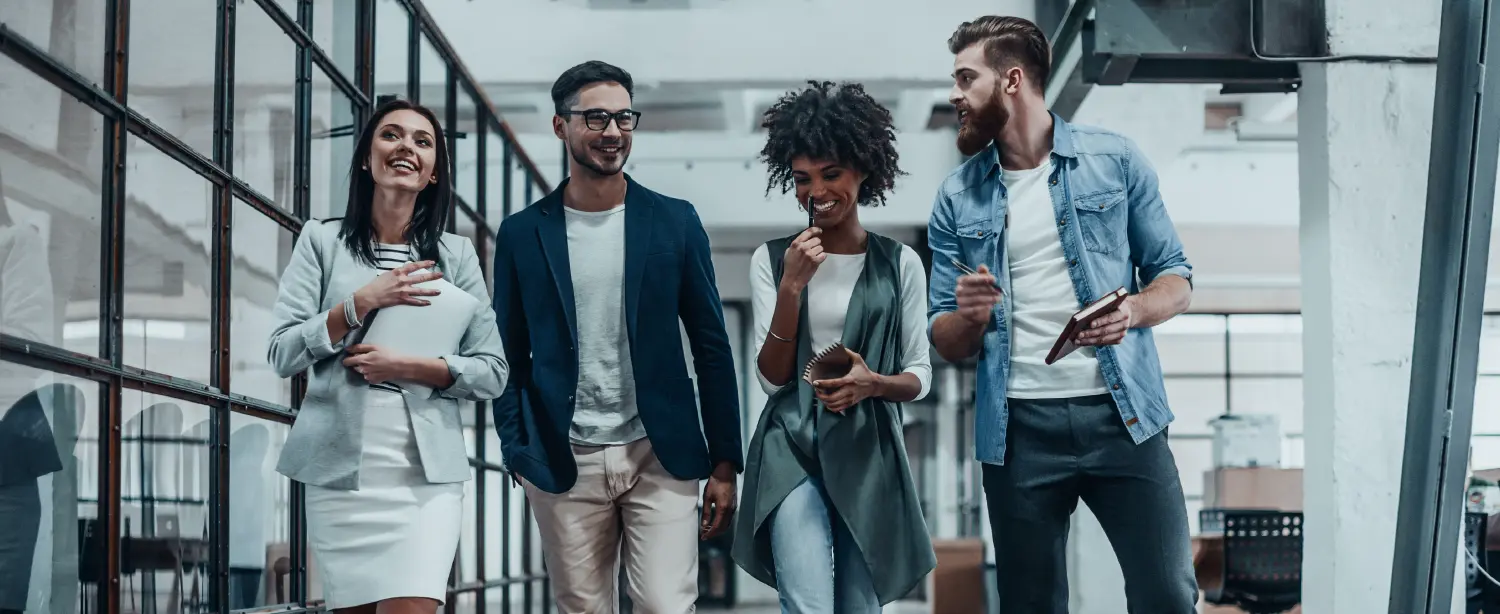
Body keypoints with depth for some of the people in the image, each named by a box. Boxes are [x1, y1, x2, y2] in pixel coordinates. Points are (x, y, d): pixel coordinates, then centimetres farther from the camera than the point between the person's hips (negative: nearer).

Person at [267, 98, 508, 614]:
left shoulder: (456, 255, 8)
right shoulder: (323, 241, 6)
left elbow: (492, 373, 4)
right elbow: (282, 355, -2)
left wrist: (409, 366, -11)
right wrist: (364, 301, -12)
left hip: (428, 471, 0)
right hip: (340, 468, 0)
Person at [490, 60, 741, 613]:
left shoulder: (675, 221, 4)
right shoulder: (522, 234, 5)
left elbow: (711, 347, 5)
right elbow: (510, 357, 8)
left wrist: (725, 464, 2)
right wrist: (519, 454, -3)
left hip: (660, 458, 0)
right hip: (565, 465, 1)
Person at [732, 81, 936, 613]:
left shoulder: (900, 263, 3)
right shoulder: (772, 259, 2)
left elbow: (919, 375, 7)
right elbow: (771, 377, -3)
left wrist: (873, 383, -16)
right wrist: (792, 285, -14)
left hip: (869, 454, 1)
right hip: (792, 450, -1)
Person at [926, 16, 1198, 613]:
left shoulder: (1115, 160, 4)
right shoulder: (957, 198, 8)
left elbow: (1175, 279, 7)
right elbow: (947, 343, 10)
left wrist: (1133, 310, -15)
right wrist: (969, 316, -13)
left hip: (1122, 413, -2)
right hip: (1019, 427, 2)